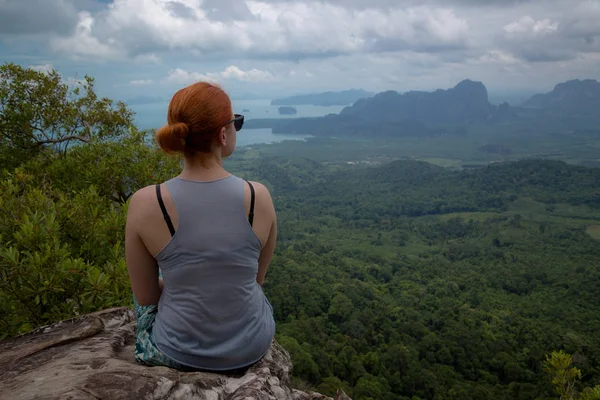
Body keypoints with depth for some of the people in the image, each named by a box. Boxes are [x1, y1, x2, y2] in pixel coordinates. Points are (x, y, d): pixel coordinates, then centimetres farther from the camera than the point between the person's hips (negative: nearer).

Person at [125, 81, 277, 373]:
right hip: (251, 349, 1)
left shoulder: (145, 203, -21)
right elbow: (258, 277, -1)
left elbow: (145, 298, -7)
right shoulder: (259, 197, -18)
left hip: (180, 353, 0)